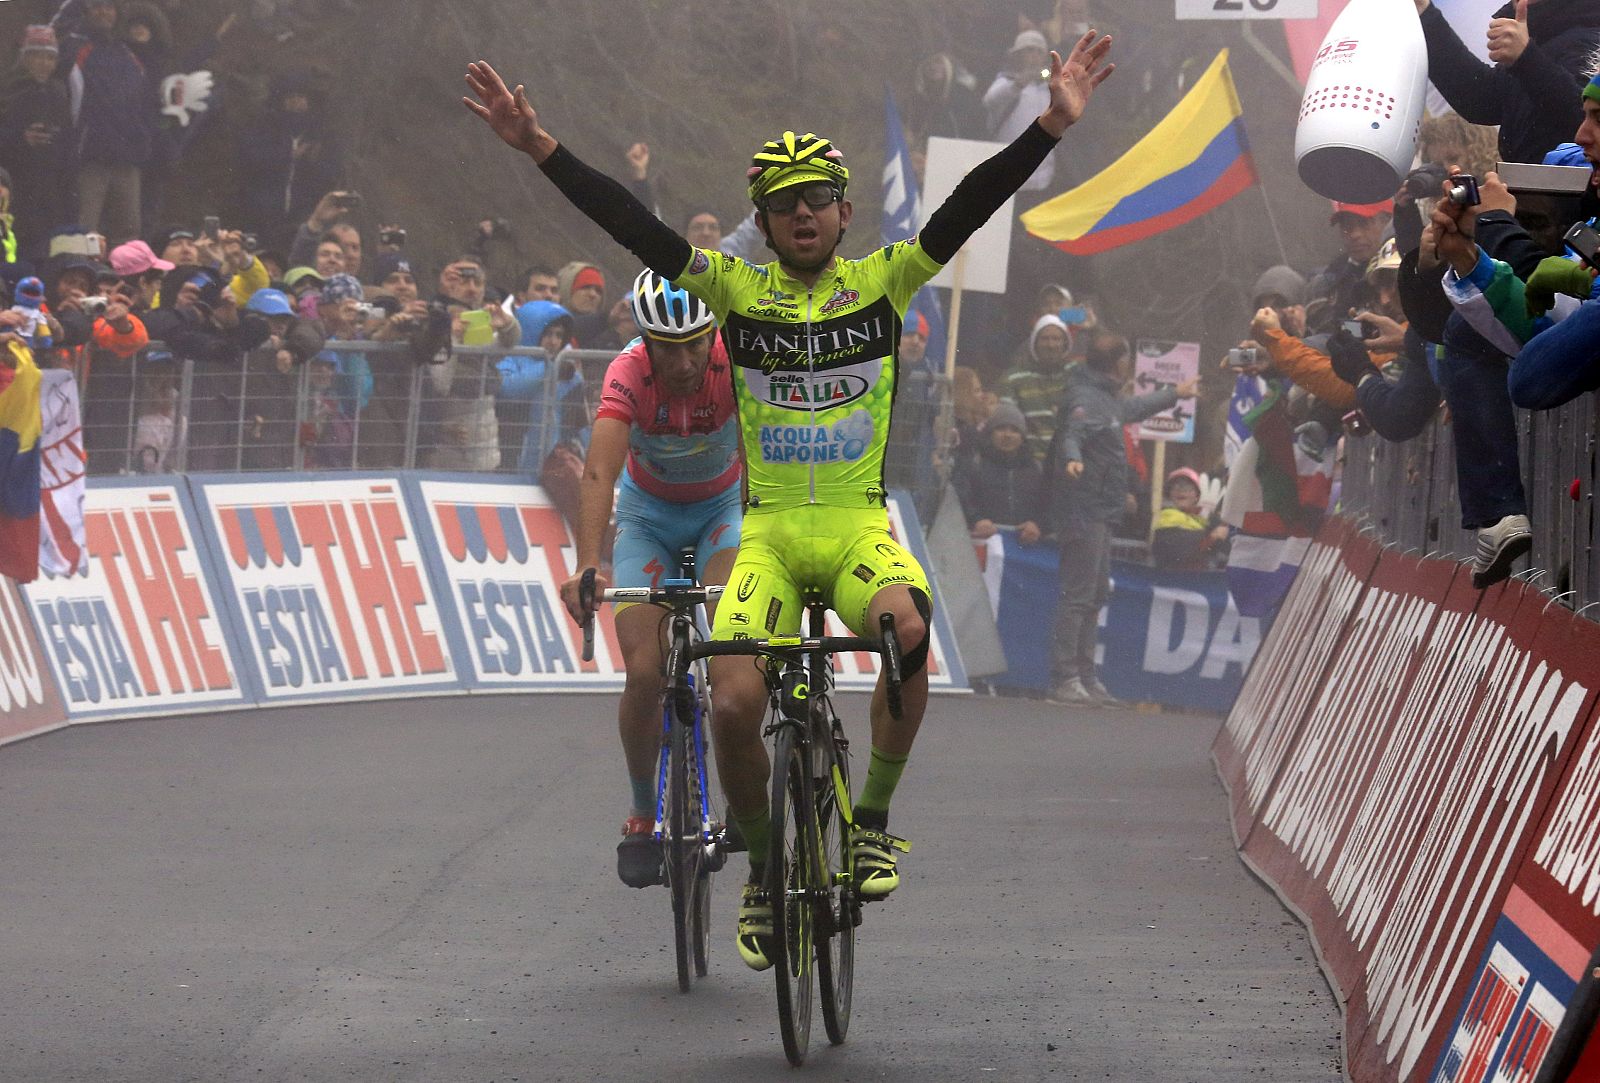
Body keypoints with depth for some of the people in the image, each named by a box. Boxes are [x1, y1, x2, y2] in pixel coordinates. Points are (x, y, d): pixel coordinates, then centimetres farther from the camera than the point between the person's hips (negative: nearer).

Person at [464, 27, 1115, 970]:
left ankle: (875, 820, -12)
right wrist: (541, 149, -13)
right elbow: (631, 224, -4)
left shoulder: (883, 283, 4)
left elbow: (970, 210, -5)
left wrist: (1053, 126, -16)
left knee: (905, 629, -33)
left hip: (860, 527, -1)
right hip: (770, 531, 1)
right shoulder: (736, 290, 4)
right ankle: (763, 871, 11)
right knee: (732, 707, -17)